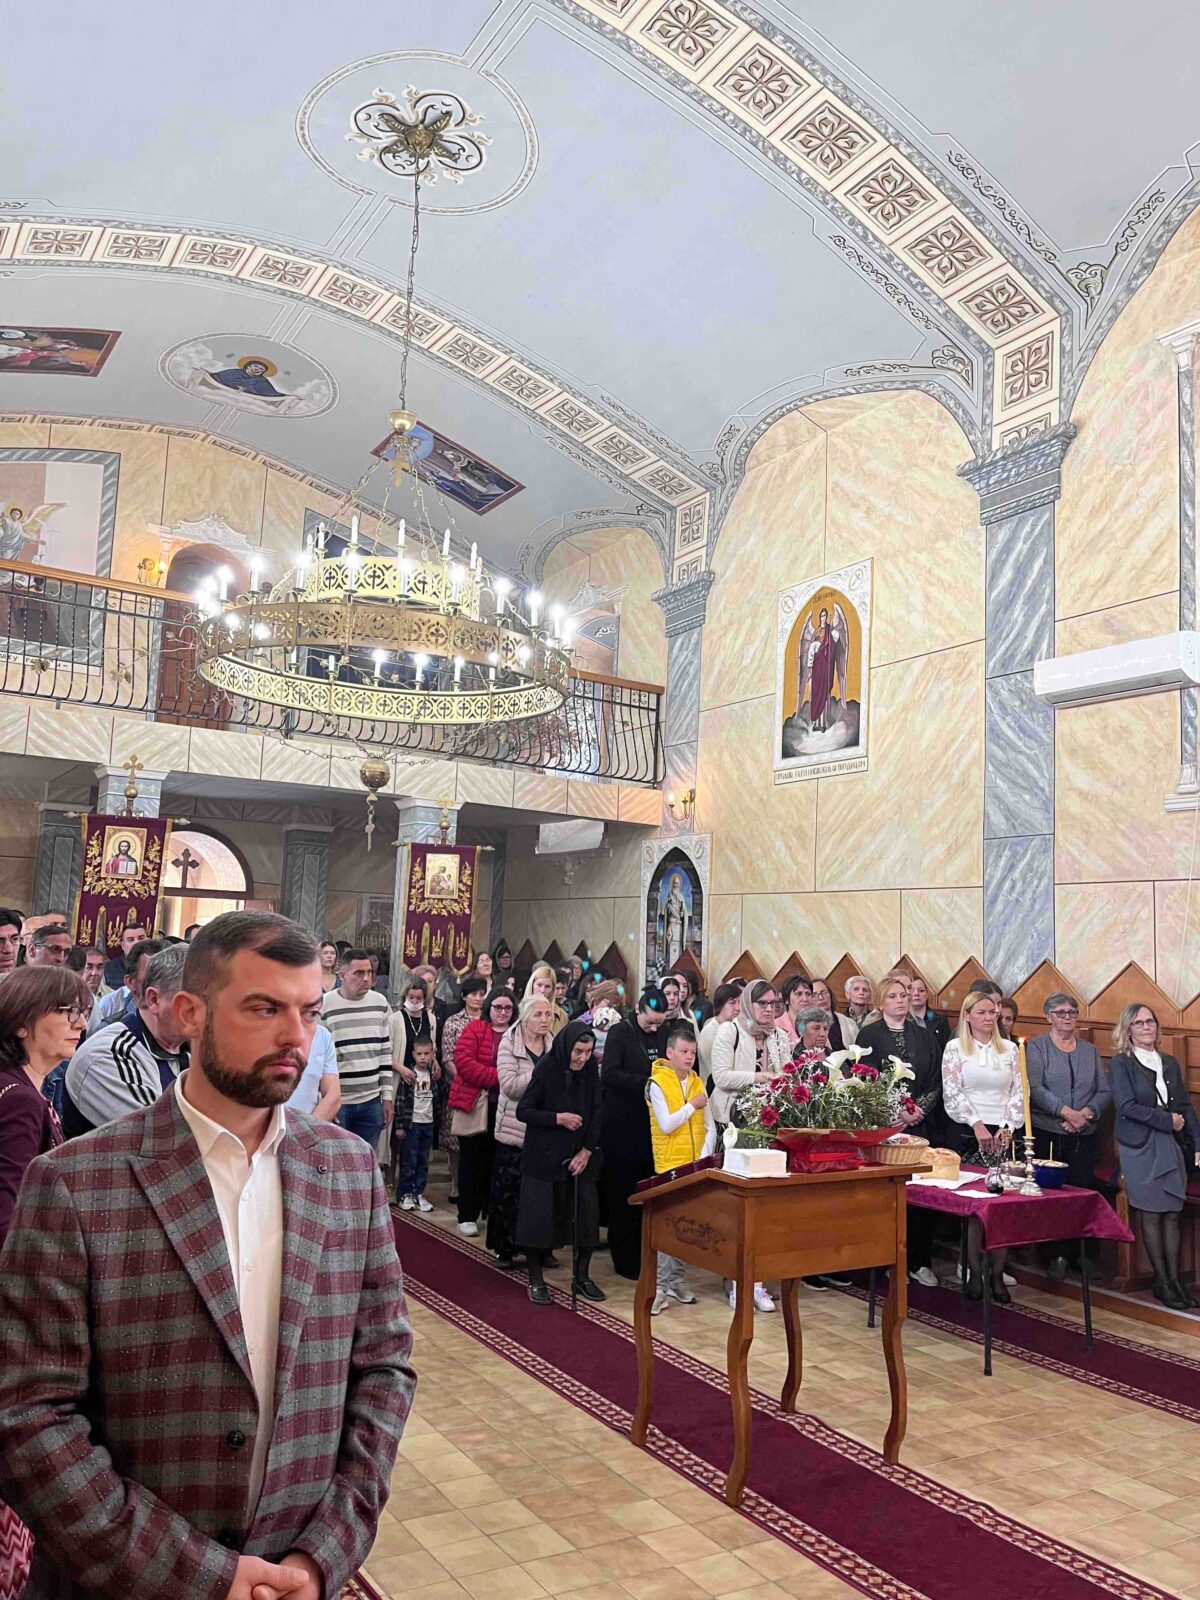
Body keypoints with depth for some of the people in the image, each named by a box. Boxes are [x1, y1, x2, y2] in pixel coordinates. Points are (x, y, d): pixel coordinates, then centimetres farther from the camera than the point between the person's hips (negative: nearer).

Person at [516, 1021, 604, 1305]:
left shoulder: (590, 1070, -3)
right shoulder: (546, 1068, -15)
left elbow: (596, 1113, 1)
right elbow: (523, 1111, -11)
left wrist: (587, 1151, -7)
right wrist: (558, 1118, -20)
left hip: (579, 1155, 4)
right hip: (543, 1157, -4)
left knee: (585, 1214, 5)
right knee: (539, 1215, 0)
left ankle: (582, 1277, 21)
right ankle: (535, 1280, 14)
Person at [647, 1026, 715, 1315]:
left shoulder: (697, 1083, 9)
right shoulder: (657, 1083, -6)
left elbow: (710, 1127, 8)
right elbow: (666, 1125, -15)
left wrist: (705, 1156, -5)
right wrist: (692, 1106, -9)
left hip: (696, 1167, 5)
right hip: (670, 1166, -5)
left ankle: (678, 1281, 20)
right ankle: (662, 1286, 2)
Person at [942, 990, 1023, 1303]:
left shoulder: (1009, 1049, 10)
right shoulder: (955, 1048, 2)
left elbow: (1018, 1093, 7)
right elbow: (951, 1093, -4)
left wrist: (1007, 1128, -4)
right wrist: (977, 1125, -11)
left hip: (1003, 1134, 2)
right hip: (966, 1134, -2)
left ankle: (997, 1275, 7)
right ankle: (974, 1274, 7)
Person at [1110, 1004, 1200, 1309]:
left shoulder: (1170, 1063, 14)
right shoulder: (1120, 1064, -2)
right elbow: (1127, 1106, -12)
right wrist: (1167, 1120, -11)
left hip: (1172, 1146, 5)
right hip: (1140, 1147, -5)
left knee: (1172, 1215, 4)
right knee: (1151, 1214, -2)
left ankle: (1174, 1280, 10)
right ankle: (1162, 1282, 6)